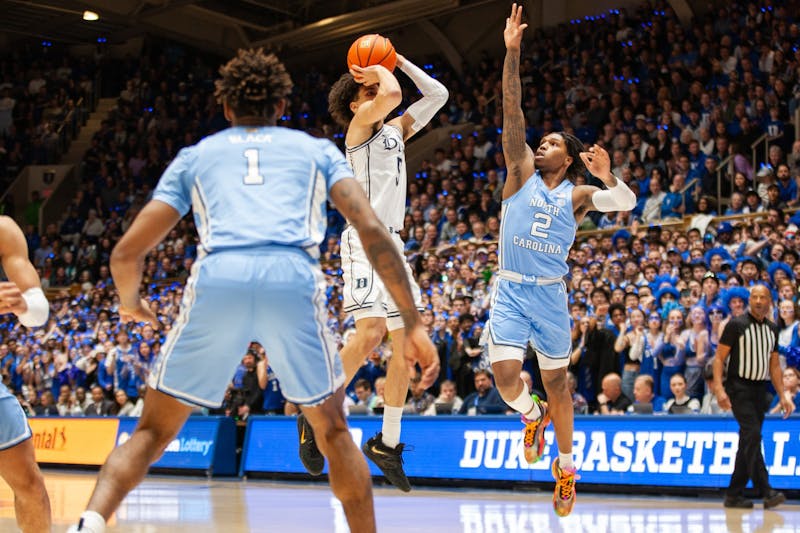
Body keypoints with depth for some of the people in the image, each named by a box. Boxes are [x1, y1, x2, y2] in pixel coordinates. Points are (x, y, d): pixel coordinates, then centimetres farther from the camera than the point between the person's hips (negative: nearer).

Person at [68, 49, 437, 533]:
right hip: (295, 281, 0)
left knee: (153, 432, 14)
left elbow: (127, 253, 24)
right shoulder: (317, 150, 28)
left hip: (217, 279, 0)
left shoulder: (196, 155, 29)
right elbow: (372, 230, 11)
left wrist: (131, 303, 46)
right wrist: (413, 324, 11)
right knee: (332, 428, 24)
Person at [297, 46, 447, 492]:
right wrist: (379, 71, 0)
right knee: (371, 330, -24)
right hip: (365, 238, -8)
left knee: (407, 342, 4)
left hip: (393, 243, 8)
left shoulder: (395, 130, 21)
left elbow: (437, 94, 23)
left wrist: (397, 61, 20)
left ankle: (387, 443, 12)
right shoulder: (360, 123, 0)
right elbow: (391, 94, -20)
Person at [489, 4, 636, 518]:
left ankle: (566, 467, 23)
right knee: (507, 378, -14)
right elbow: (512, 113, -5)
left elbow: (628, 204, -13)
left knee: (557, 381, 8)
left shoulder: (577, 195, 4)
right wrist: (512, 52, -13)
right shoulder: (522, 174, 4)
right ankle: (533, 415, 22)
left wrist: (608, 177, -34)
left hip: (551, 294, 0)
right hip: (510, 291, 0)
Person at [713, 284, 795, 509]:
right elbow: (719, 357, -6)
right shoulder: (736, 324, -5)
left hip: (760, 389, 6)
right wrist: (719, 389, -17)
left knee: (748, 442, 6)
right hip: (739, 387, -6)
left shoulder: (772, 329, 13)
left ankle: (734, 494, 12)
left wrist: (782, 396, 13)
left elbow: (774, 365, 19)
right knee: (752, 435, -18)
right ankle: (766, 491, -23)